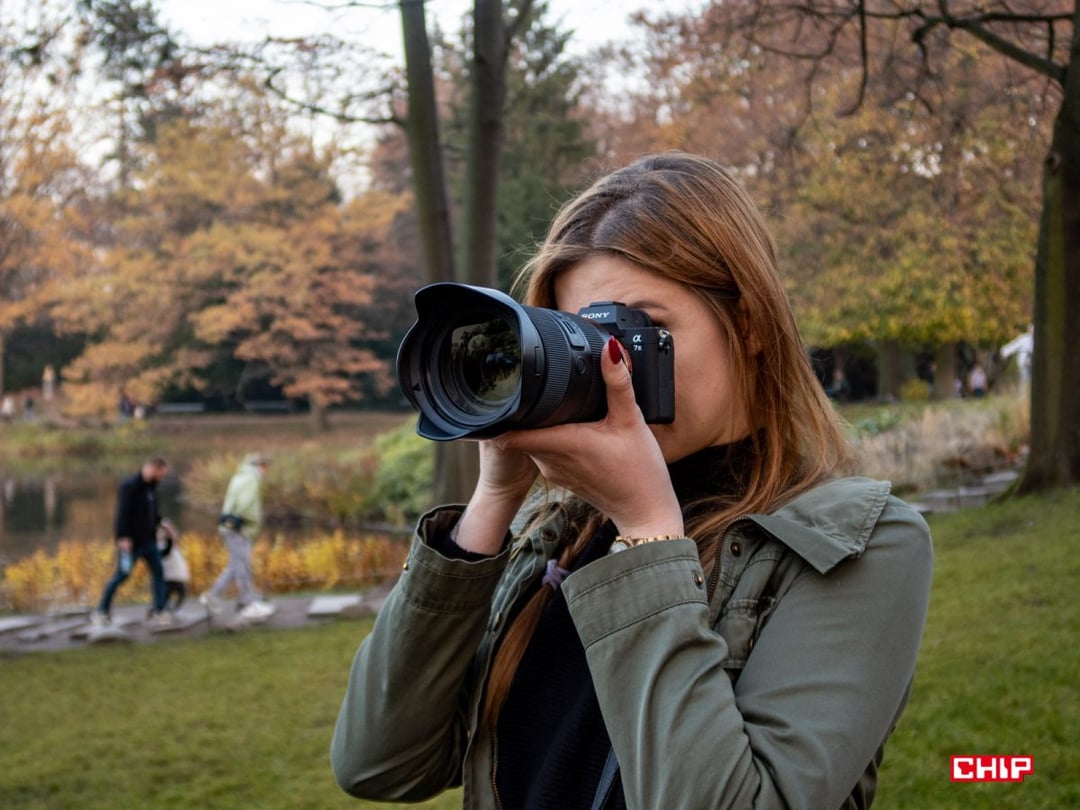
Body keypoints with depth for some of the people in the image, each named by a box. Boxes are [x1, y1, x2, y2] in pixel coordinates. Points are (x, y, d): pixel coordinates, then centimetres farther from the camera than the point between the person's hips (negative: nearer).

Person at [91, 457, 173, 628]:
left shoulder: (151, 486, 12)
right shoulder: (130, 485, -15)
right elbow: (122, 512, -21)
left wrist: (160, 522, 13)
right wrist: (123, 537, -26)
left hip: (148, 539, 8)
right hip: (131, 540, -8)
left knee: (158, 572, 3)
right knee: (122, 575, -2)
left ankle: (158, 612, 6)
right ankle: (101, 612, 11)